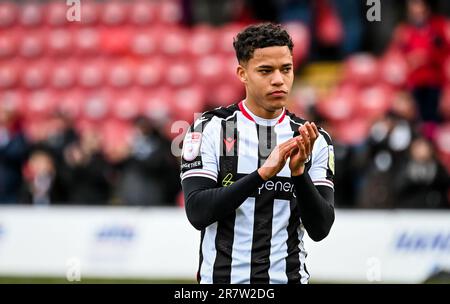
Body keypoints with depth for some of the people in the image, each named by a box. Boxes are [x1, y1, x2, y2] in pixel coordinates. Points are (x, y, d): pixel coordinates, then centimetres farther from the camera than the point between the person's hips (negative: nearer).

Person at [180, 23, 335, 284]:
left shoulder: (315, 141, 2)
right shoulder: (210, 129, -4)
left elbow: (320, 229, -4)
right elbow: (197, 213, -15)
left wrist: (299, 172, -19)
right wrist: (263, 173, -23)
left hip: (289, 277, 2)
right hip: (222, 277, -2)